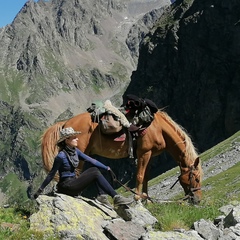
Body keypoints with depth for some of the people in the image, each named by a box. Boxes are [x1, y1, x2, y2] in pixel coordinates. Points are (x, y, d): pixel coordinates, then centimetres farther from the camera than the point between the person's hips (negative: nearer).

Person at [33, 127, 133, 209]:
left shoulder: (75, 151, 5)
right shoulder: (61, 156, -19)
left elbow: (91, 160, 9)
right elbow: (51, 174, -12)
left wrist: (106, 168, 4)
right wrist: (40, 190, -9)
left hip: (74, 182, 8)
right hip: (66, 186, -8)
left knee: (95, 169, -1)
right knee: (95, 173, -15)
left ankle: (102, 196, -13)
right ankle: (116, 198, -18)